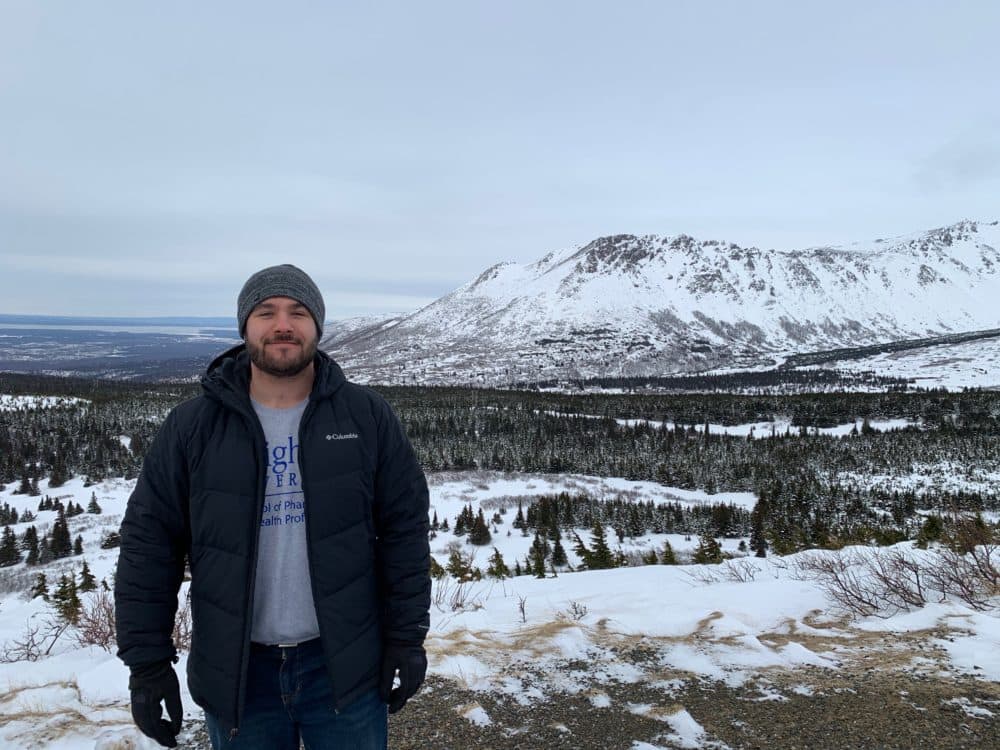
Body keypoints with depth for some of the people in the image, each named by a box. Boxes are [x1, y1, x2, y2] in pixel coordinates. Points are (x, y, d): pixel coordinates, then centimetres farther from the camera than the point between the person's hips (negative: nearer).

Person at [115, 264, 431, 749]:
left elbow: (404, 531, -2)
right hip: (235, 672, 1)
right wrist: (147, 659, -3)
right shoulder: (191, 427, -4)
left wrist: (407, 637, -4)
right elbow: (148, 544, -1)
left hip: (345, 665, 0)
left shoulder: (366, 416, -5)